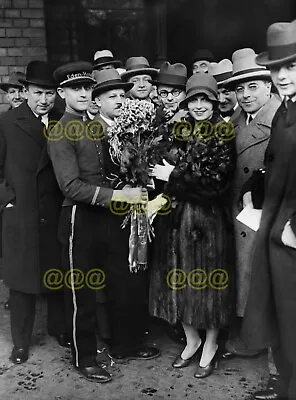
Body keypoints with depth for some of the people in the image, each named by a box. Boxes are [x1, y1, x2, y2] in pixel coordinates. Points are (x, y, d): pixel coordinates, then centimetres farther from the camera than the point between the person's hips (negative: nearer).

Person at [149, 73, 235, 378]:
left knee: (207, 282, 7)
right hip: (176, 217, 5)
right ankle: (191, 341, 35)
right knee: (179, 281, 13)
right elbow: (167, 169, 12)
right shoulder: (180, 133, 9)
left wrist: (174, 176, -12)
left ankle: (211, 346, 29)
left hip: (208, 219, -5)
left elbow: (217, 183, -16)